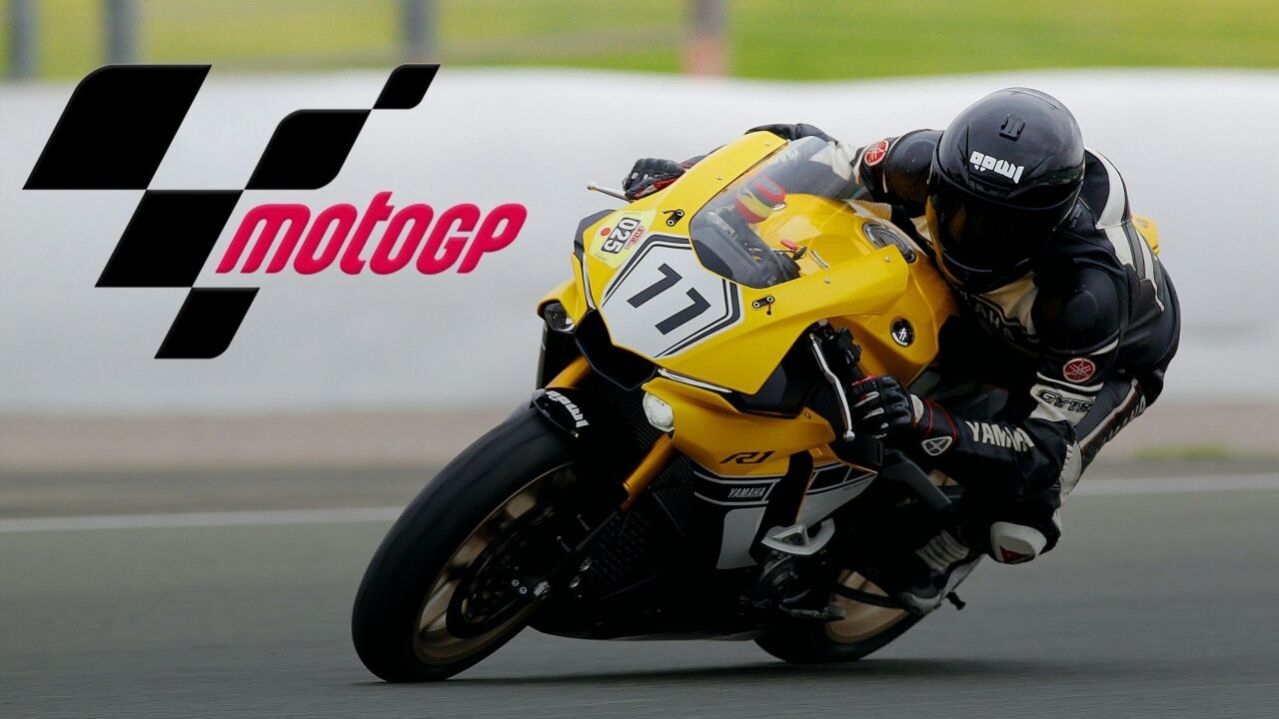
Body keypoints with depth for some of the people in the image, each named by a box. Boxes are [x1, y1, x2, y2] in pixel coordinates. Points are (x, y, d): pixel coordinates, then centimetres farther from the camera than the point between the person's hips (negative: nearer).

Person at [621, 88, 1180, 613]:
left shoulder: (1089, 296, -45)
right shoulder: (925, 165, -33)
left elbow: (1045, 448, -43)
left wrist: (924, 423, -60)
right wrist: (683, 176, -26)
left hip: (1112, 357, -5)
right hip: (981, 312, 5)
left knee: (1012, 528, -25)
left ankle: (942, 552, 7)